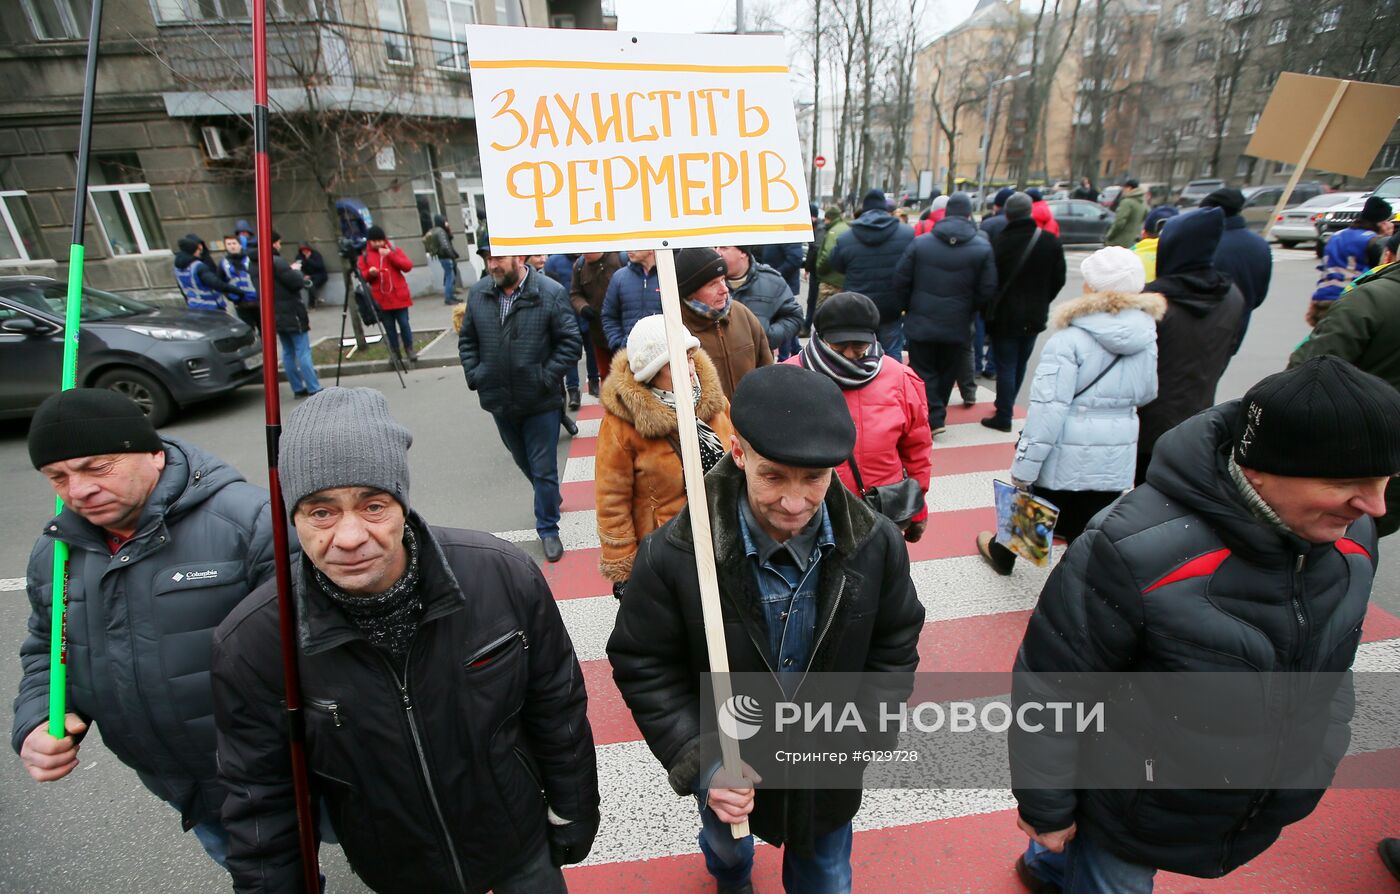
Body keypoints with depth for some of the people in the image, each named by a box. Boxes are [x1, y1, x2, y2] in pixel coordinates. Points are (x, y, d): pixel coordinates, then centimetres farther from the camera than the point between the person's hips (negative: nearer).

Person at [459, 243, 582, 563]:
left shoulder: (551, 293, -13)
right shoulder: (478, 293, 0)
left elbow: (570, 342, -11)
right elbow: (467, 340, 11)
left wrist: (546, 378, -16)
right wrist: (474, 375, -1)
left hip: (541, 402, -4)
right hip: (499, 401, 5)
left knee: (543, 469, 5)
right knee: (523, 462, 23)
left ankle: (547, 528, 24)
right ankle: (550, 497, 50)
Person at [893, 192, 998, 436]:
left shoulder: (920, 243, -4)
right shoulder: (983, 248, -4)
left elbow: (900, 280, -4)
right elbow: (988, 291, -5)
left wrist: (910, 307, 10)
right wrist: (968, 310, 12)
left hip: (922, 321, -1)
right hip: (957, 325, 1)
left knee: (924, 371, 7)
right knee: (947, 371, 16)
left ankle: (933, 417, -3)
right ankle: (937, 414, 27)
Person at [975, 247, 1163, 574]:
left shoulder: (1071, 339, -17)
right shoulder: (1147, 337, 1)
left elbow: (1050, 407, -22)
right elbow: (1146, 392, 15)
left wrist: (1023, 466, -19)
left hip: (1067, 454, -3)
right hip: (1116, 456, 4)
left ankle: (1002, 553, 44)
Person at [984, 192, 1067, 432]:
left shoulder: (999, 243, -14)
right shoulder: (1051, 242, -1)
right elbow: (1058, 280, 5)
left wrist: (987, 311, 3)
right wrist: (1040, 303, 18)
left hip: (1005, 316, -4)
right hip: (1034, 317, 4)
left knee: (1006, 367, 2)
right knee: (1020, 365, 17)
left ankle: (1003, 416, 4)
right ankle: (1006, 408, 29)